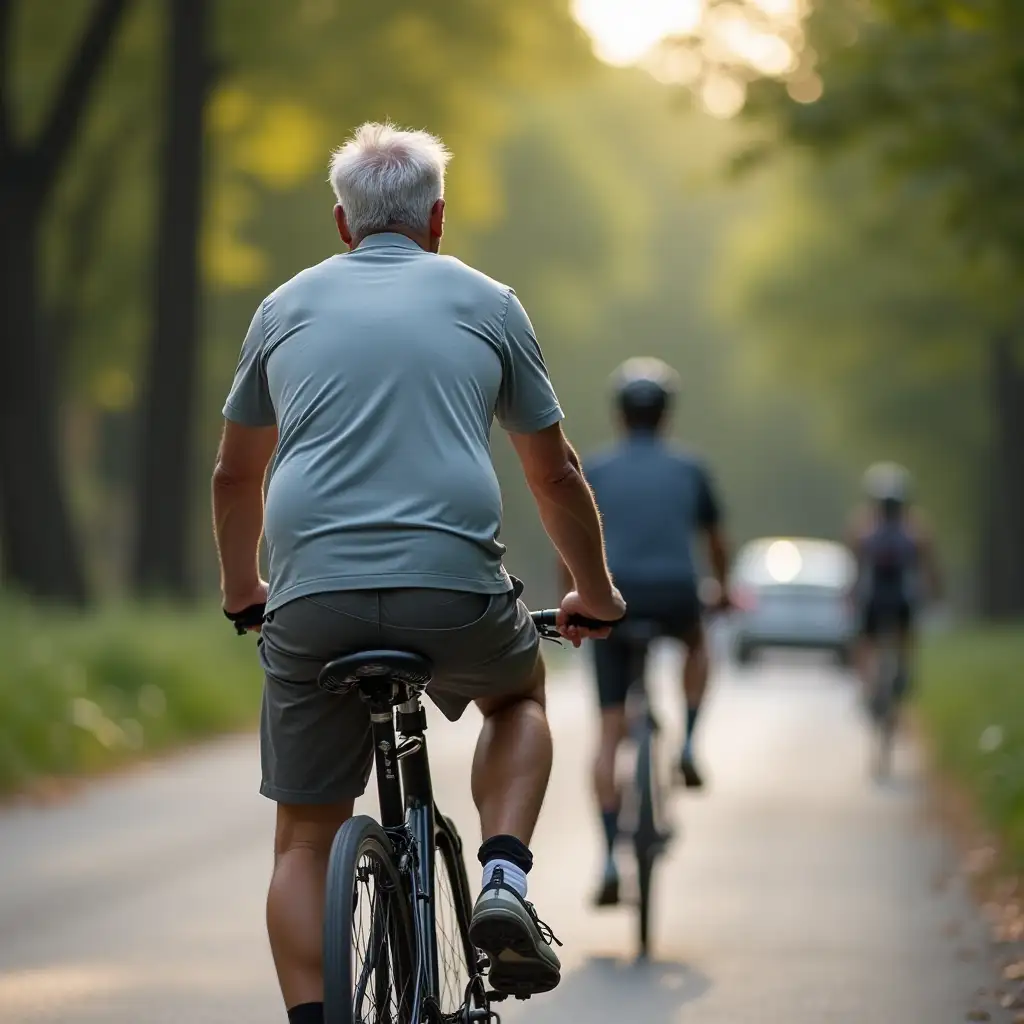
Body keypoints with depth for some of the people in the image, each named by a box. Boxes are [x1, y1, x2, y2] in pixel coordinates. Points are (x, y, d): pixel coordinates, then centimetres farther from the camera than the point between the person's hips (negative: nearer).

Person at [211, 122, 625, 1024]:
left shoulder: (288, 307, 17)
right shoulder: (486, 304, 13)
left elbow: (235, 476, 26)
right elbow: (556, 474, 19)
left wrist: (242, 592, 42)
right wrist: (596, 595, 34)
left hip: (314, 602, 1)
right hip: (456, 594, -1)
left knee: (304, 840, 11)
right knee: (519, 693, 31)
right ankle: (505, 881, 9)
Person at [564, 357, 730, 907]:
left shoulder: (593, 470, 7)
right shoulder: (688, 469, 9)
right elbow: (716, 541, 20)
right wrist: (723, 590, 38)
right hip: (675, 601, 0)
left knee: (610, 732, 5)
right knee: (697, 643, 38)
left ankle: (611, 859, -3)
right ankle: (688, 747, 21)